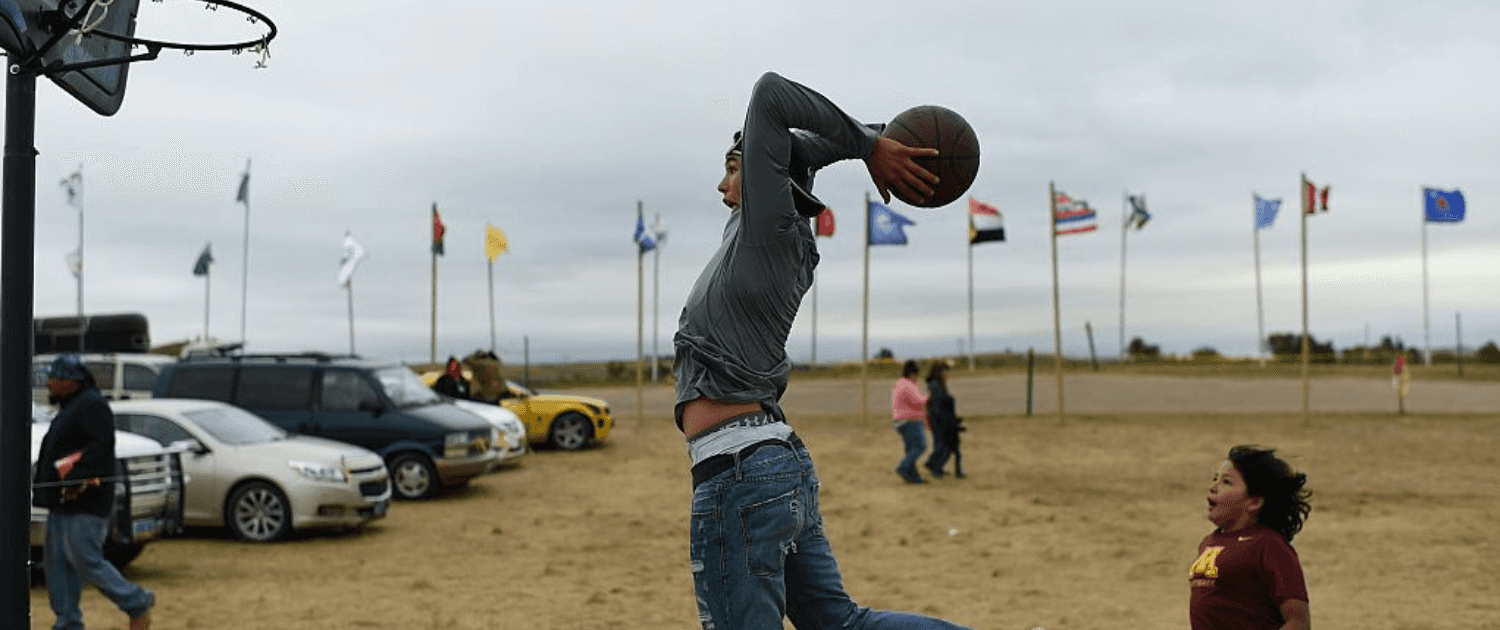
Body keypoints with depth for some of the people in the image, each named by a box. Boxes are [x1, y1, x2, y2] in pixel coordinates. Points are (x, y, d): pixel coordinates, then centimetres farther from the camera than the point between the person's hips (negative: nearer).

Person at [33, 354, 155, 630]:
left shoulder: (91, 405, -13)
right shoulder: (70, 407, 20)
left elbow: (100, 446, -24)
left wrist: (77, 478, -30)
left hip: (84, 504, -11)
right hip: (63, 503, 11)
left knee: (86, 560, -10)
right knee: (57, 561, 9)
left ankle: (138, 602, 4)